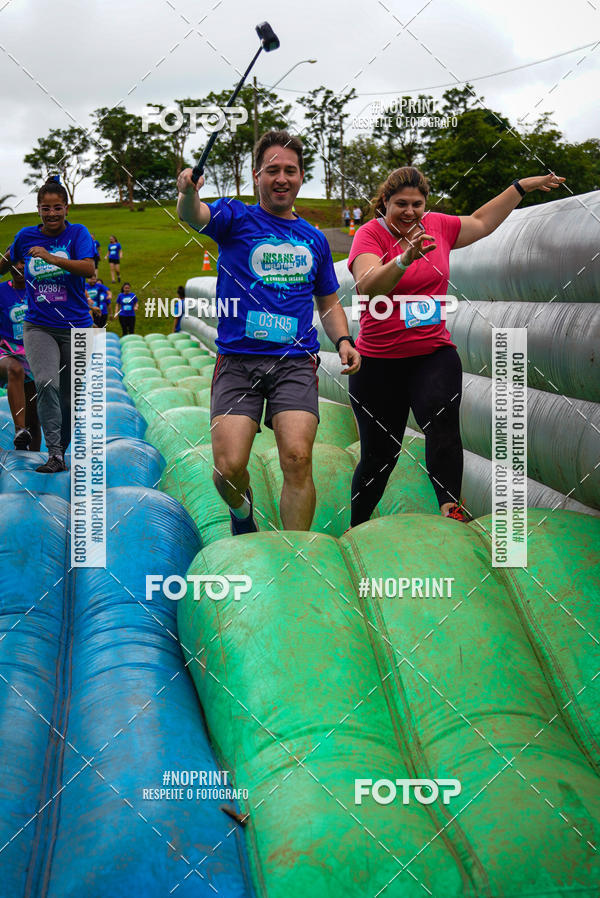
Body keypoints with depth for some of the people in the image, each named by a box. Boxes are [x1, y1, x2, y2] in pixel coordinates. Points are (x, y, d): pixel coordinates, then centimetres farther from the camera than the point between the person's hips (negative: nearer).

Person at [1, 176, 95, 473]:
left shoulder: (77, 233, -4)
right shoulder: (26, 236, 4)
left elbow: (89, 269, -21)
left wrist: (52, 258, -29)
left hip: (75, 326, 0)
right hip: (38, 327, 0)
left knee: (69, 396, 6)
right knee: (46, 382, -23)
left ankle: (62, 450, 26)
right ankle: (54, 455, -21)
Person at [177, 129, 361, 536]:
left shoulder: (314, 239, 17)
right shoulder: (237, 219, 6)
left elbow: (328, 302, 26)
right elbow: (194, 215, -16)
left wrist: (343, 341, 6)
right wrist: (188, 192, -40)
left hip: (296, 361, 2)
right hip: (237, 361, -2)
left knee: (297, 458, -18)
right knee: (229, 467, -12)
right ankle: (243, 515, 24)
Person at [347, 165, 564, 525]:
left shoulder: (437, 225, 7)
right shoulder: (370, 234, -10)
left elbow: (481, 222, 25)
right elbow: (366, 286, -28)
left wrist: (521, 187, 24)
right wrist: (405, 259, -44)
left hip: (434, 353, 3)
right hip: (379, 361, -3)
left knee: (442, 418, -27)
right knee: (378, 455, 3)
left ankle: (451, 506, -35)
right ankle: (356, 530, 22)